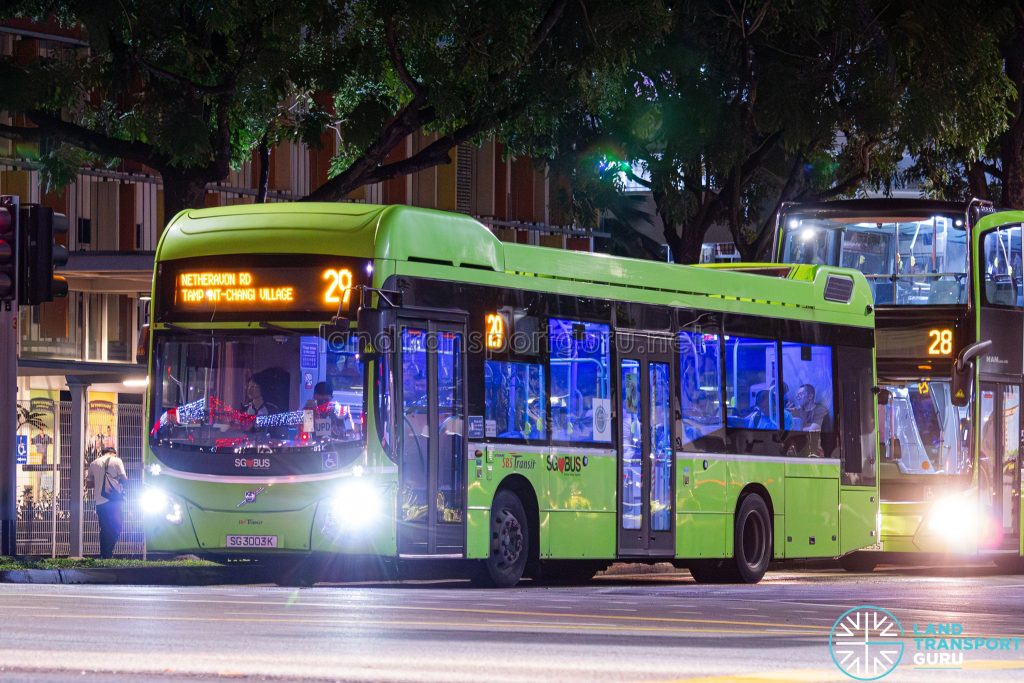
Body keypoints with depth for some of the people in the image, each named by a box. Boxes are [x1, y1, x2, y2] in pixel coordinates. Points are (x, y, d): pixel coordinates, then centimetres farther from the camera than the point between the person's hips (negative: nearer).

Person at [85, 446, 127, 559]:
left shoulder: (94, 463, 12)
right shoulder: (116, 461, 1)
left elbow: (88, 484, 13)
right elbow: (124, 479, -4)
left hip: (100, 502, 4)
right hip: (114, 499, -4)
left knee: (104, 529, 11)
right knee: (115, 529, -2)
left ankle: (103, 555, 8)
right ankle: (108, 554, -13)